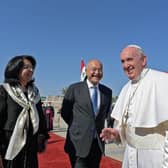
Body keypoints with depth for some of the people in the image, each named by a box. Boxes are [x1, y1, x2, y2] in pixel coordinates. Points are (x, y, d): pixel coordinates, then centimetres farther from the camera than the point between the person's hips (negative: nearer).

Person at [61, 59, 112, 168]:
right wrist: (78, 126, 6)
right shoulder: (74, 88, -6)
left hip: (98, 142, 4)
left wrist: (98, 126, 10)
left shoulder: (107, 91, 3)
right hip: (79, 141, -3)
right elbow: (65, 113, 1)